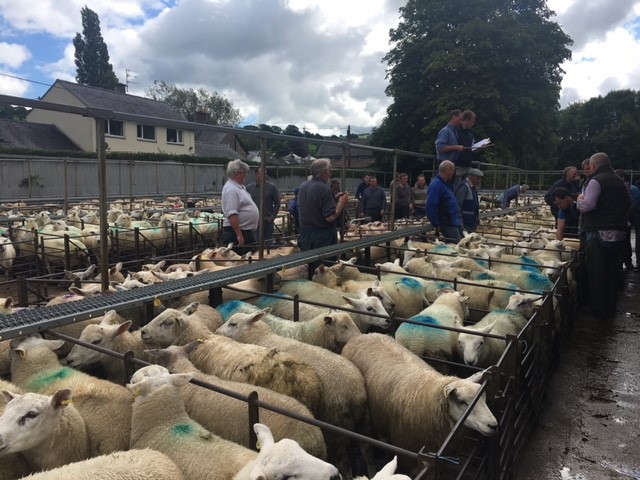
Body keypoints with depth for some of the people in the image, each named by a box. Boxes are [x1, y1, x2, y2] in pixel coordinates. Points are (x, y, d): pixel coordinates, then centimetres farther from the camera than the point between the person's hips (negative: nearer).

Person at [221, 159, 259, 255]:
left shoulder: (240, 187, 15)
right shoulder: (231, 189, -17)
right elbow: (231, 214, -25)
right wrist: (239, 235, -29)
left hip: (246, 231, 10)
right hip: (236, 232, -10)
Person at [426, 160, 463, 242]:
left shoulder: (445, 184, 14)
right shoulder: (436, 185, -19)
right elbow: (431, 207, -25)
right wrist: (437, 225, -20)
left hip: (455, 223, 10)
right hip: (448, 226, -10)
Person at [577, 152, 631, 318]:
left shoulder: (596, 181, -11)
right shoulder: (620, 181, 13)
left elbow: (587, 205, -21)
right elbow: (629, 203, 24)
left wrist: (580, 199, -1)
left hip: (600, 234, -7)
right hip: (619, 234, 8)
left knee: (595, 274, 2)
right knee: (612, 272, 16)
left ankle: (598, 310, 9)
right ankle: (610, 307, 25)